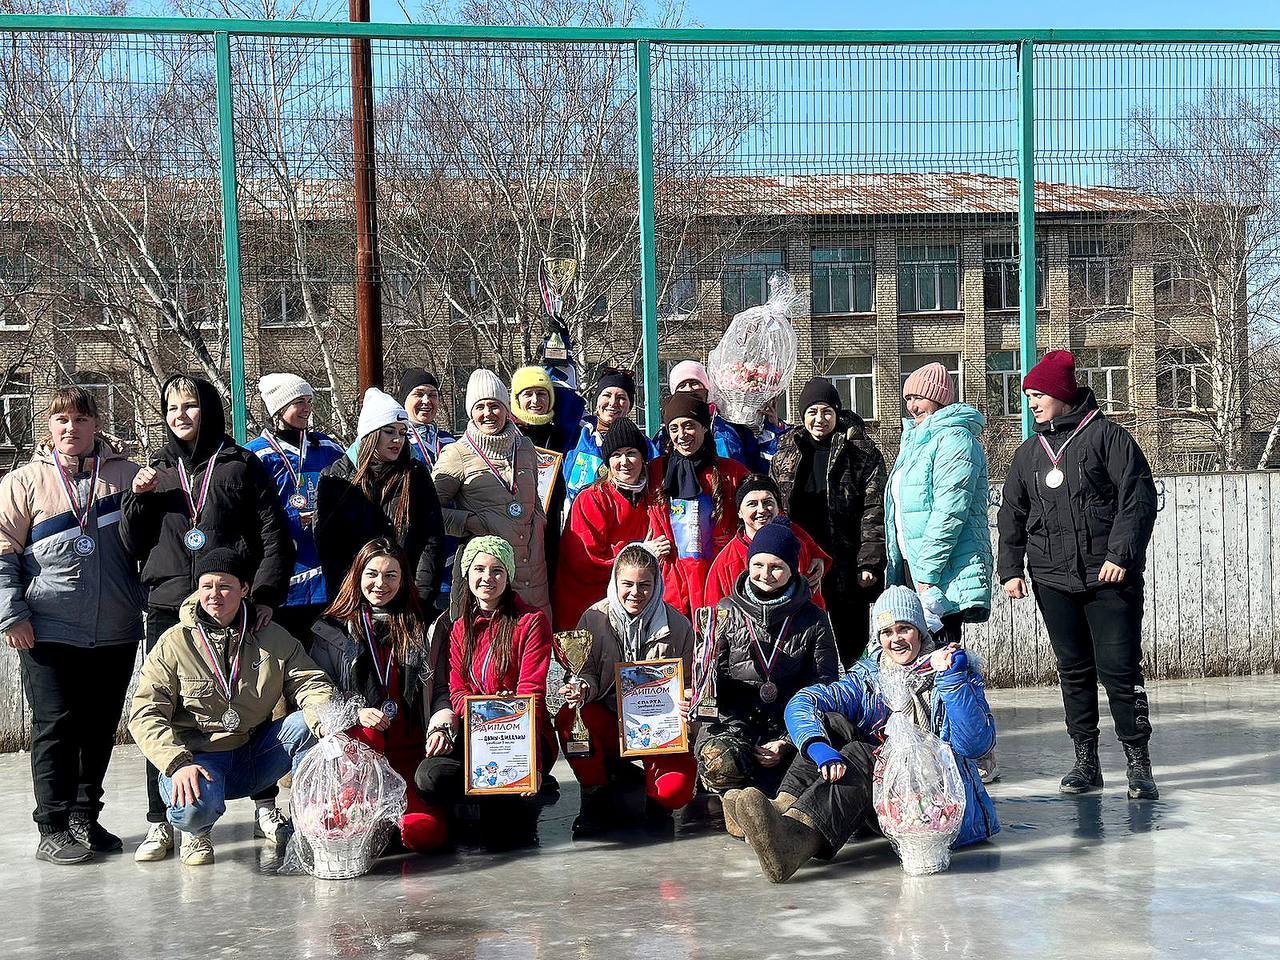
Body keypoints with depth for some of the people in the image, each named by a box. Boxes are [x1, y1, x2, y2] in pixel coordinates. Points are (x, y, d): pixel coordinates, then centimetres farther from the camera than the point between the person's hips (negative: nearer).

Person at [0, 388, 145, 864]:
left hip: (116, 632, 3)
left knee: (101, 730, 10)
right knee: (56, 728, 0)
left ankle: (85, 817, 24)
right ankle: (53, 829, 8)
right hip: (49, 632, -3)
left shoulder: (125, 475, 6)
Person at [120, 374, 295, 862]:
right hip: (169, 611, 2)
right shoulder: (156, 471, 15)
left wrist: (265, 596, -8)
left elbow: (275, 535, 1)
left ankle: (266, 807, 17)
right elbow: (133, 546, 14)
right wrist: (138, 499, -2)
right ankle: (161, 824, 7)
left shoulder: (242, 465, 5)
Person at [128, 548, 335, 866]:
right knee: (194, 805, -35)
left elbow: (309, 682, 1)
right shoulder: (174, 643, -4)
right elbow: (146, 715, -8)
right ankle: (196, 833, 5)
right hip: (200, 758, -3)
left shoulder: (274, 637, 4)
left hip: (255, 753, 3)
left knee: (307, 724, -23)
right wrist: (178, 763, -25)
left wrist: (326, 716, -25)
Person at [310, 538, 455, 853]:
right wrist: (356, 713, -11)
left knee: (425, 834, -22)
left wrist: (442, 726, -10)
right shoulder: (332, 631, 12)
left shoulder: (423, 629, 16)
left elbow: (441, 690, 11)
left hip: (410, 753, 1)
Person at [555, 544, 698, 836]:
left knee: (675, 790, -28)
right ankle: (597, 797, -10)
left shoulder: (677, 626, -4)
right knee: (569, 717, -31)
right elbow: (589, 672, 1)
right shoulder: (595, 618, -3)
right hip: (609, 721, 2)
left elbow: (687, 683, 2)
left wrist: (686, 706, -21)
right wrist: (582, 687, -24)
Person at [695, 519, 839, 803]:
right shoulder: (727, 612, 7)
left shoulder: (813, 620, 5)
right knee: (720, 763, -34)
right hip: (731, 721, 1)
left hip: (787, 726, -1)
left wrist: (787, 742, -9)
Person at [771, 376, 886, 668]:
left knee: (850, 644, 3)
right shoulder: (786, 453, 11)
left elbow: (874, 511, -7)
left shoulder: (862, 453, -2)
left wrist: (869, 563, -14)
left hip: (846, 567, -3)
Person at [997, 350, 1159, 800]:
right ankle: (1086, 762, 15)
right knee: (1074, 672, 8)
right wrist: (1011, 569, 8)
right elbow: (1012, 515, 18)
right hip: (1053, 580, 5)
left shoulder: (1106, 435, -1)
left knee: (1120, 670, -6)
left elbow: (1139, 497, -7)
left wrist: (1121, 553, -15)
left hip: (1110, 577, -5)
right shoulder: (1028, 453, 15)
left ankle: (1138, 762, 4)